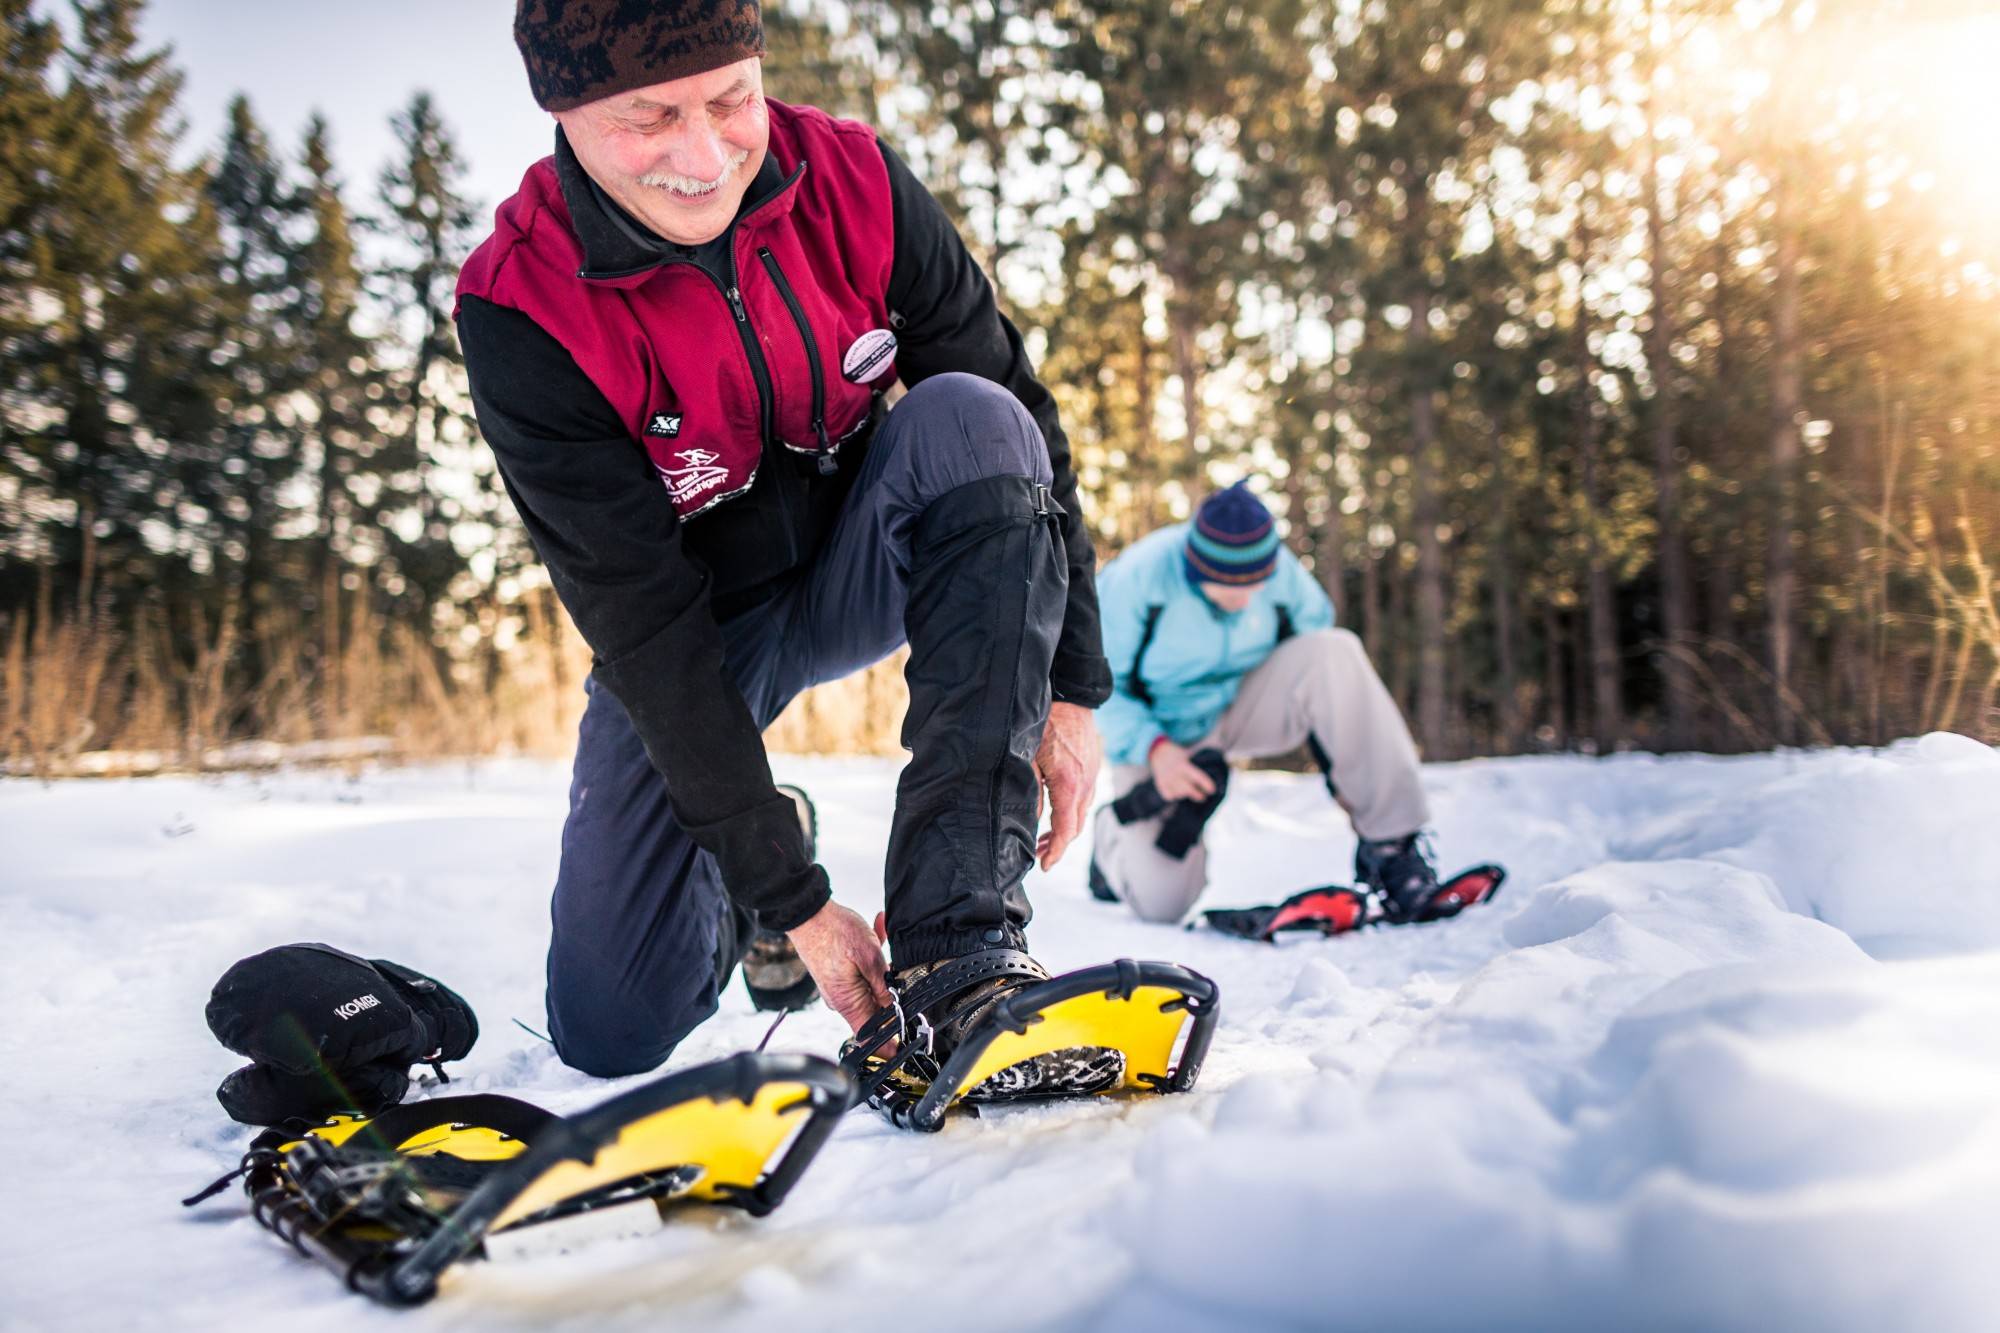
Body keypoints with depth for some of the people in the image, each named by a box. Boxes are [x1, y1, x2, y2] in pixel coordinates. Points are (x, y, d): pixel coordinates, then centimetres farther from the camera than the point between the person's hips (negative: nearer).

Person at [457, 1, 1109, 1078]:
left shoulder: (852, 182, -17)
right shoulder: (521, 318, -24)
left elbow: (1021, 426, -11)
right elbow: (647, 627, -26)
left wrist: (1072, 686, -15)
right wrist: (791, 897, -26)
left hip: (862, 567, 2)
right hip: (693, 626, -1)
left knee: (969, 419, -31)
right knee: (612, 1036, -8)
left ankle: (957, 938, -31)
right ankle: (743, 890, 30)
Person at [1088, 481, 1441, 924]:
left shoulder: (1281, 572, -16)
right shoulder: (1138, 578, -26)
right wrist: (1152, 749, -31)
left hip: (1242, 707, 3)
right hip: (1160, 735, -3)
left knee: (1335, 651, -28)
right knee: (1161, 904, -17)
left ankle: (1391, 845, -25)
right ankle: (1115, 838, 21)